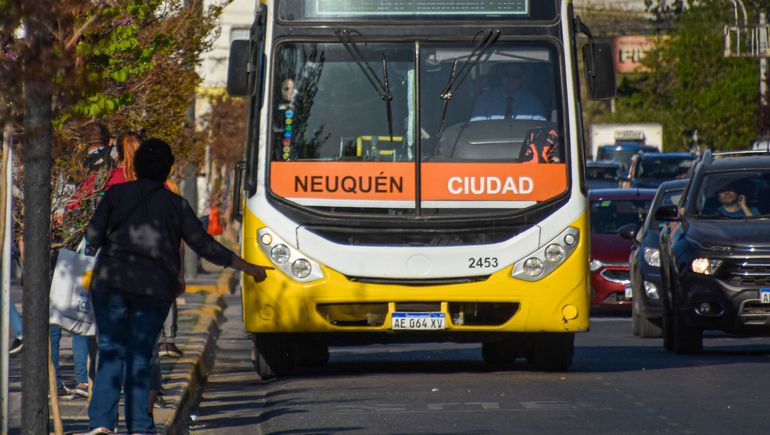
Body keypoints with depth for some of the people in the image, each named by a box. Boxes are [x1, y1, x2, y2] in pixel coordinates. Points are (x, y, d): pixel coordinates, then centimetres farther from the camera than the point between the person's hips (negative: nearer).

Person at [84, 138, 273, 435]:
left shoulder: (116, 194, 6)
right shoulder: (176, 204, 7)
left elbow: (93, 236, -1)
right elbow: (205, 246, 6)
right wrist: (248, 268, 15)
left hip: (112, 281, 0)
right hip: (155, 288, 0)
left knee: (111, 353, 3)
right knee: (140, 356, 6)